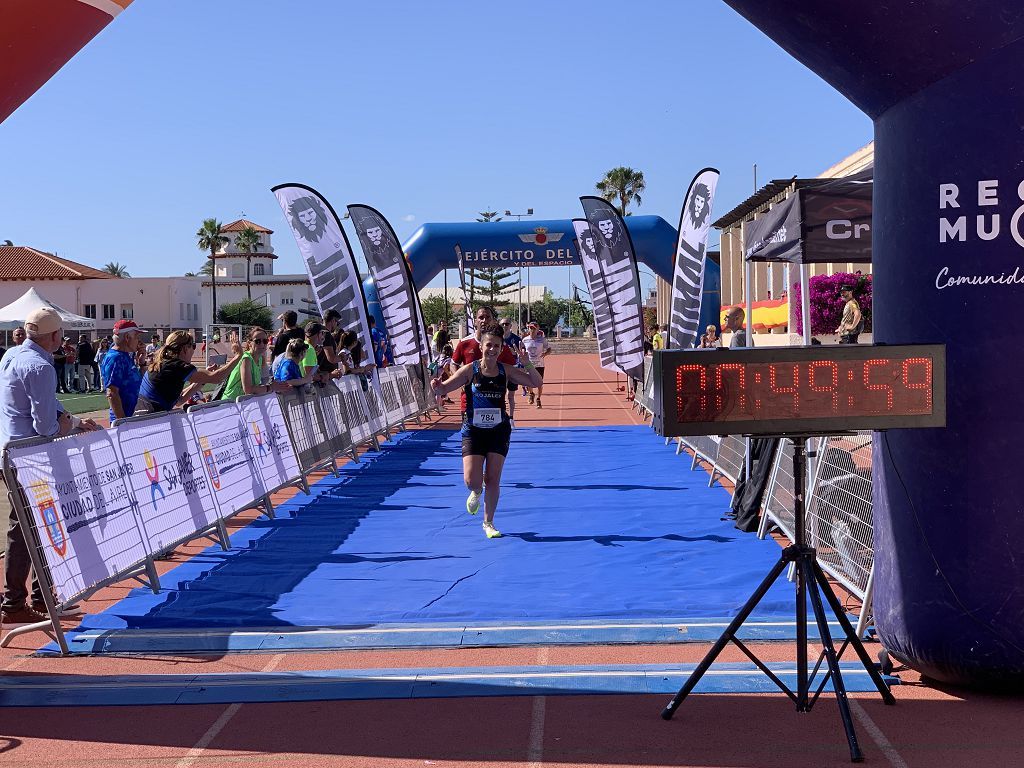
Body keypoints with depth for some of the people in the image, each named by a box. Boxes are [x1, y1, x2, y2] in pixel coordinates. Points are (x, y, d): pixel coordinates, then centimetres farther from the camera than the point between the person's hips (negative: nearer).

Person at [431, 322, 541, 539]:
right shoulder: (469, 370, -9)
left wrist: (526, 363, -16)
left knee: (493, 480, 2)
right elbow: (443, 389, -11)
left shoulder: (506, 371, -3)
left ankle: (488, 523, 20)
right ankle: (476, 493, 28)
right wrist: (437, 386, -34)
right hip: (473, 431, -1)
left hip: (499, 431, 2)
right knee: (472, 480, -11)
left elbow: (536, 382, 0)